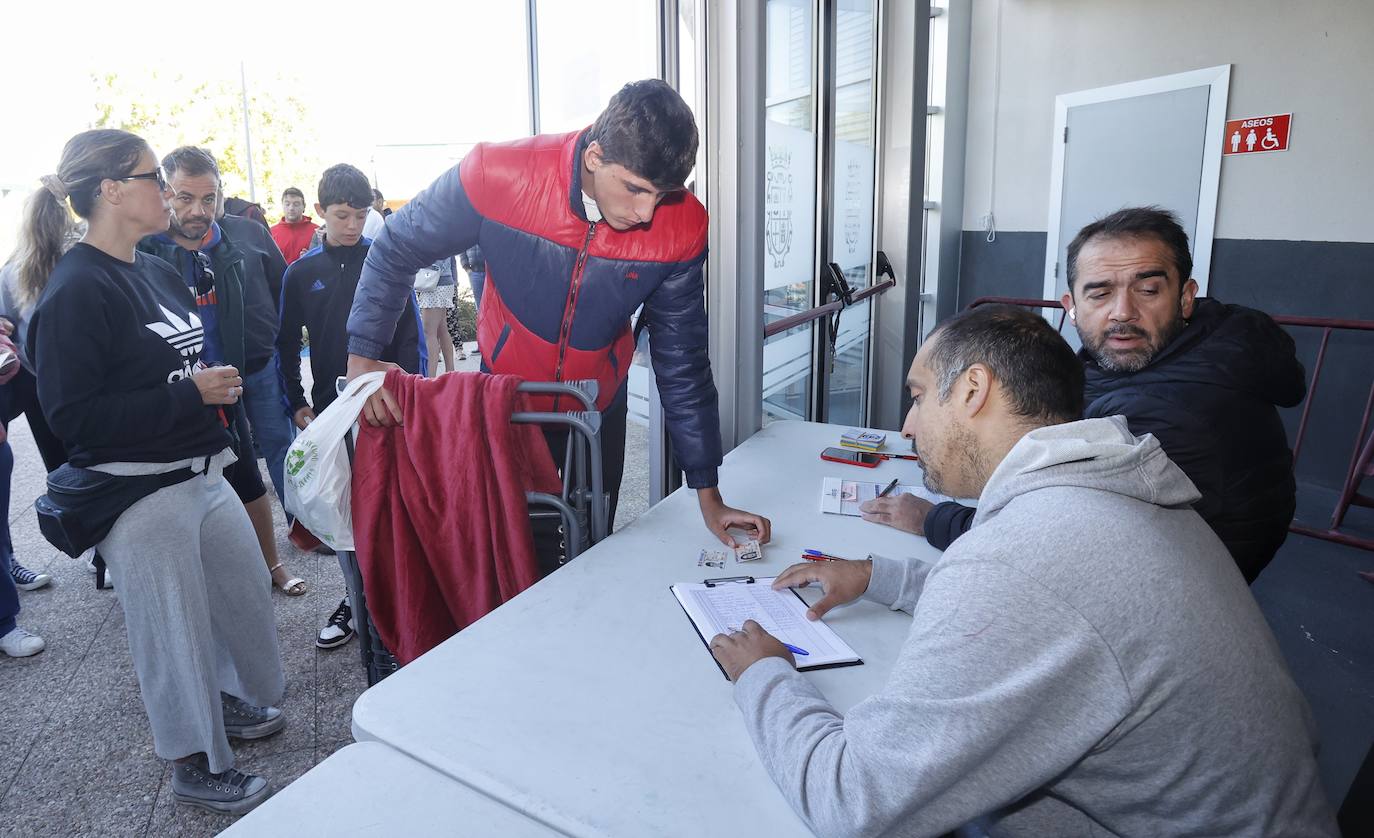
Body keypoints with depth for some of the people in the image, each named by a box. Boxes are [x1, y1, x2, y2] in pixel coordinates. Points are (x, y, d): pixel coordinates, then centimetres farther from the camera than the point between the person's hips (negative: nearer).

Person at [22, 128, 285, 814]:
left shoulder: (157, 272, 10)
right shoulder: (75, 291, -16)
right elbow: (73, 417, -20)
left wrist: (219, 385, 11)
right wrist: (190, 395, -22)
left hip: (201, 471, 8)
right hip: (142, 493, -8)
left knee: (247, 589, 18)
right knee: (174, 627, 6)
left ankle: (229, 702, 43)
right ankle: (197, 765, 26)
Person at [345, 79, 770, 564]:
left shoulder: (681, 227, -21)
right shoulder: (497, 174, -25)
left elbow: (682, 361, -12)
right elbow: (397, 249, -8)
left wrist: (708, 496, -10)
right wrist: (361, 358, -16)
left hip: (599, 413, 2)